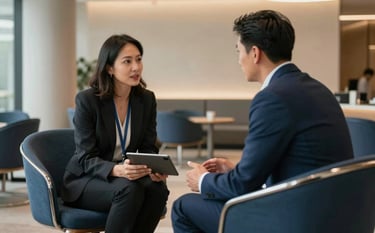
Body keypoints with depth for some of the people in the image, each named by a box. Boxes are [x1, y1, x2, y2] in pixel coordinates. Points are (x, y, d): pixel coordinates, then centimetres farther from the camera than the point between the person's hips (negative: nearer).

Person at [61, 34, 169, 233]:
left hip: (127, 177, 5)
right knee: (129, 189, -34)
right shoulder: (87, 100, -15)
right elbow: (86, 159, -17)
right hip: (85, 180, -4)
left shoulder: (146, 99, -1)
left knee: (158, 188, -28)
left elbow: (148, 148, 1)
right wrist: (117, 170, -38)